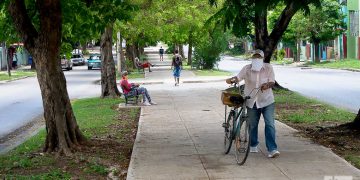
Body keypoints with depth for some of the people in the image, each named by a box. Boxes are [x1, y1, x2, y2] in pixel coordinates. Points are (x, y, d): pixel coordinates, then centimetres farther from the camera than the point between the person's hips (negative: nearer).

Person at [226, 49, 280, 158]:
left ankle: (272, 149, -11)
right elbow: (238, 77, -2)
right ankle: (253, 146, 33)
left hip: (267, 101, -1)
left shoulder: (268, 68, -2)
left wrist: (267, 85, -27)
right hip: (251, 101, 2)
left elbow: (272, 82, -5)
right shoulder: (247, 69, -1)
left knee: (270, 124, -11)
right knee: (252, 125, 12)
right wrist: (231, 80, -24)